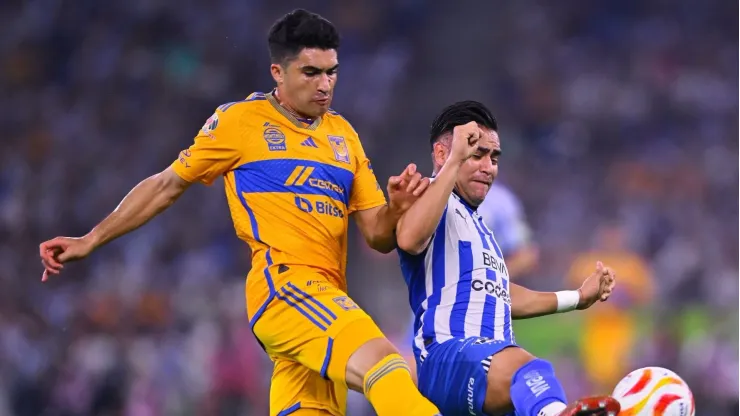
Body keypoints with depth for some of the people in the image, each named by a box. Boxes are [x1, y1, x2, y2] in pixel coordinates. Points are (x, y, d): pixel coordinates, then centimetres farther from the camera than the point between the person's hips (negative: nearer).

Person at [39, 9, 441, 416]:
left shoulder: (343, 135, 20)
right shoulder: (240, 120, 5)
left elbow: (377, 236, 19)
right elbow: (167, 185, 14)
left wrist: (396, 208, -4)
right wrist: (90, 241, 14)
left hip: (326, 302, 6)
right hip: (283, 284, -6)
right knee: (385, 364, -30)